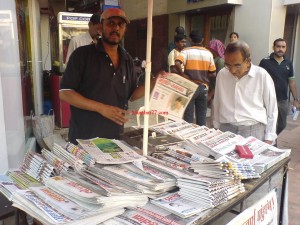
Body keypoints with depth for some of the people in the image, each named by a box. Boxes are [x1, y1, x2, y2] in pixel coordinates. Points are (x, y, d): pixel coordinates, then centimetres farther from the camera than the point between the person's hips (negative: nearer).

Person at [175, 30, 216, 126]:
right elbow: (213, 74, 2)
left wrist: (183, 75, -13)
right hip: (203, 88, 3)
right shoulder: (208, 53, 2)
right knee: (202, 116, 12)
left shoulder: (186, 51, -7)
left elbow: (177, 63, -25)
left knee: (188, 116, 6)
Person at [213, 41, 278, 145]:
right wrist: (216, 127, 16)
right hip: (225, 128, 3)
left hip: (253, 130, -2)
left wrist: (269, 138, 0)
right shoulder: (222, 74, 4)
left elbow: (271, 109, 1)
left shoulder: (262, 76, -5)